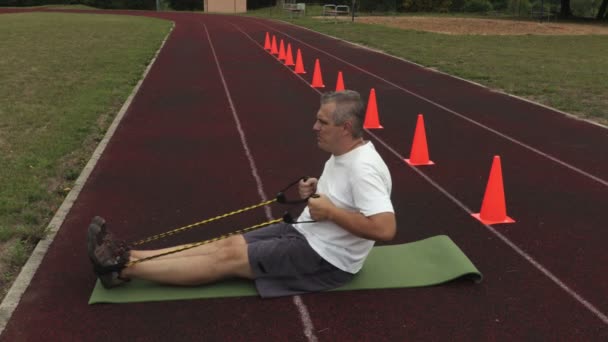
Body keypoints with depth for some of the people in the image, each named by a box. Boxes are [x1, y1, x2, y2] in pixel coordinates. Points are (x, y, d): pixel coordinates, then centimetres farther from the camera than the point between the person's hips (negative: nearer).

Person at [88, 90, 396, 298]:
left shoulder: (363, 168, -25)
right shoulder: (342, 154, 7)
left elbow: (385, 229, -34)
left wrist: (330, 211, -26)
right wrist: (317, 189, 1)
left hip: (327, 259, -9)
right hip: (306, 235, 9)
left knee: (230, 257, -13)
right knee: (230, 244, -1)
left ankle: (123, 268, -9)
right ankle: (130, 257, -3)